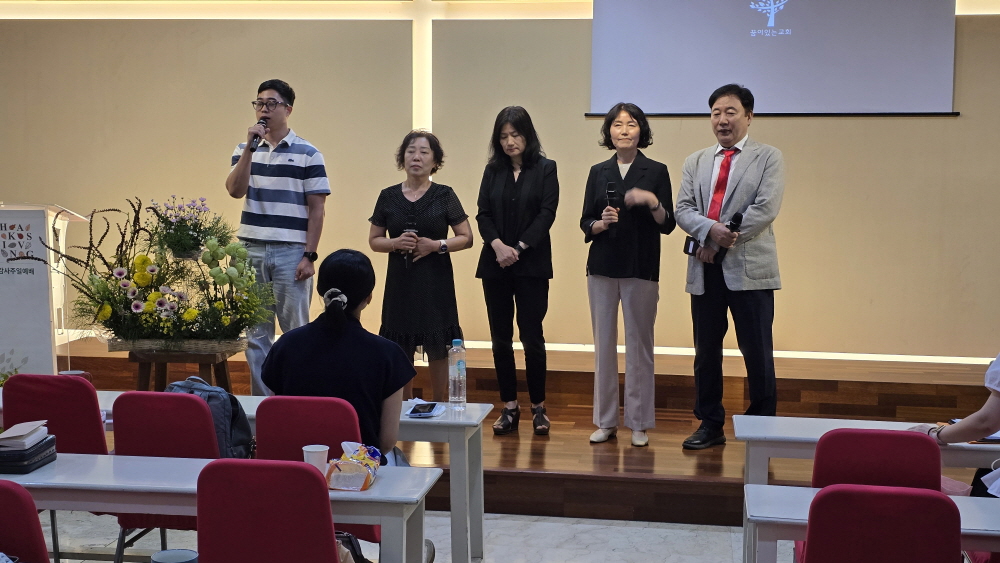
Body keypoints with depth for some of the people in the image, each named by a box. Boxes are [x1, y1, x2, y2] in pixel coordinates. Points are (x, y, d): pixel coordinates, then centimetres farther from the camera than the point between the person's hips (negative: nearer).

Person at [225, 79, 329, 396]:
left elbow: (316, 209, -2)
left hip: (291, 253, -3)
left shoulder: (307, 154, 0)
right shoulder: (245, 150, 11)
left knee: (296, 331, 2)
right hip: (251, 251, 4)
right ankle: (261, 397, 18)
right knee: (255, 333, 9)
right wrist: (251, 146, -12)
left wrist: (309, 256, -9)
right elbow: (235, 190, -5)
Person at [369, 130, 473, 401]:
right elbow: (374, 241, 8)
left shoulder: (444, 196, 0)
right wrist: (395, 243, -12)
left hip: (436, 283, -2)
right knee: (400, 351, 4)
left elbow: (466, 238, 0)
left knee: (438, 349, 0)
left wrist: (437, 245, -15)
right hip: (400, 282, 2)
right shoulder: (388, 197, 5)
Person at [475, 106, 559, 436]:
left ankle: (538, 407, 9)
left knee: (531, 337, -3)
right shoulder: (492, 171, 11)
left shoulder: (545, 169, 2)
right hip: (495, 265, 3)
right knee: (500, 338, 4)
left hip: (531, 265, -3)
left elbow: (547, 214, -6)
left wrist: (518, 248, -14)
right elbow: (482, 214, 5)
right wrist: (497, 244, -13)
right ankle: (509, 408, 12)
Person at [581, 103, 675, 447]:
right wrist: (600, 223, -13)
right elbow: (585, 223, 9)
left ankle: (639, 423, 10)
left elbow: (667, 225, -2)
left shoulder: (656, 171, 2)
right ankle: (605, 421, 14)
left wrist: (652, 202, -20)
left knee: (639, 344, 0)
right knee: (603, 343, 5)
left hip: (642, 268, -2)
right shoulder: (598, 172, 9)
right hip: (603, 267, 3)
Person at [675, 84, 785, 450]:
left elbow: (766, 208, -9)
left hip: (749, 268, -4)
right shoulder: (695, 162, 17)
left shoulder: (769, 158, 4)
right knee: (706, 351, 10)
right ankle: (710, 425, 21)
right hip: (705, 270, 4)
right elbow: (683, 210, 6)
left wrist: (721, 242, -13)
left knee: (757, 352, -1)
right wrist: (711, 230, -16)